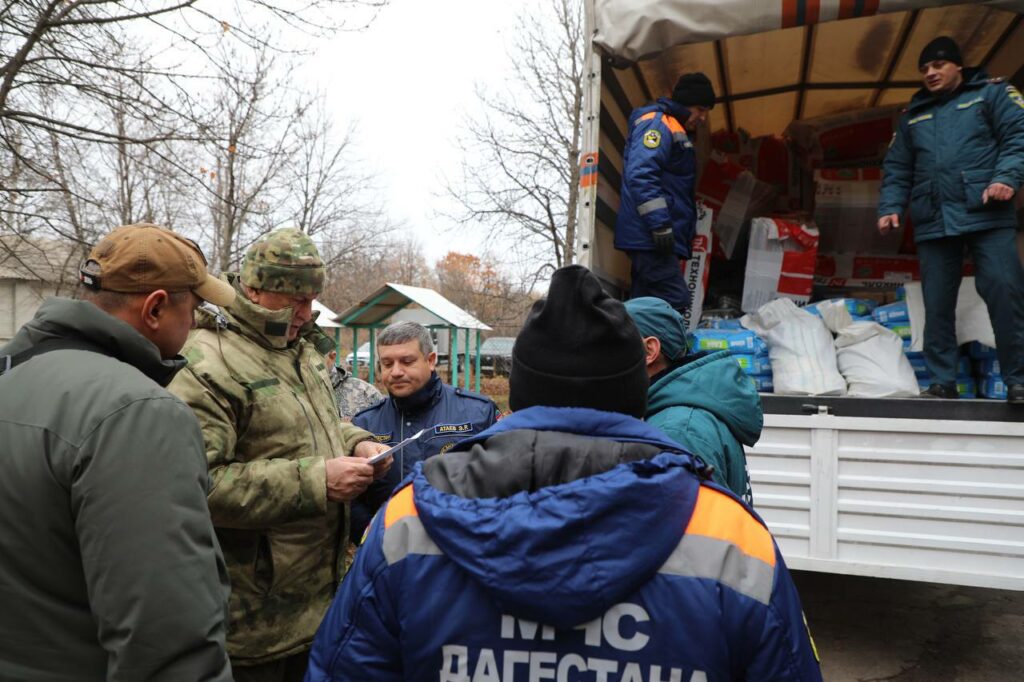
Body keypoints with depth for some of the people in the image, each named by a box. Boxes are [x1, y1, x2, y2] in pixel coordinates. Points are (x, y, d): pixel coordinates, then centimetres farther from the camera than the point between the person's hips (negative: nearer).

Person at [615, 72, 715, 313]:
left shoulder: (673, 129, 27)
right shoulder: (657, 123, -5)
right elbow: (640, 174, -21)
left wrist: (683, 241, 23)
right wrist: (660, 224, -26)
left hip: (651, 238, 10)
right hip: (650, 236, -10)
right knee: (675, 304, -16)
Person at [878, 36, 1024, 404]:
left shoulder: (991, 92, 11)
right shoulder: (912, 115, 22)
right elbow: (897, 169, 21)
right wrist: (890, 206, 6)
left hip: (986, 214, -4)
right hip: (933, 222, 4)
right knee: (937, 304, 2)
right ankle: (943, 382, 9)